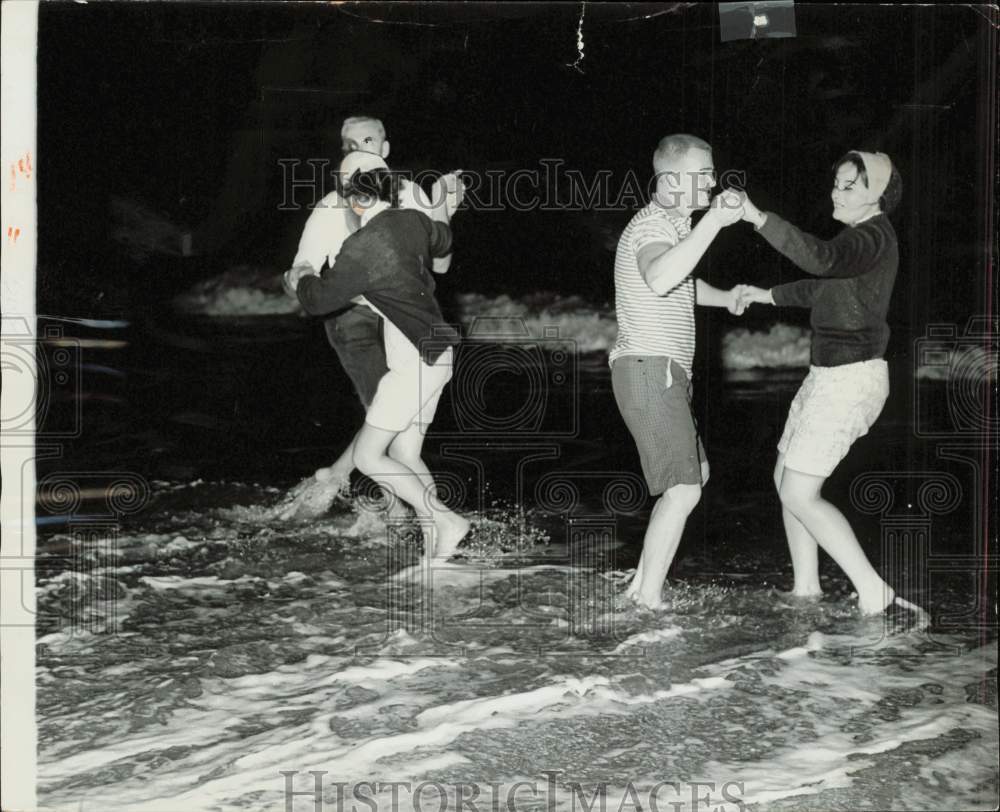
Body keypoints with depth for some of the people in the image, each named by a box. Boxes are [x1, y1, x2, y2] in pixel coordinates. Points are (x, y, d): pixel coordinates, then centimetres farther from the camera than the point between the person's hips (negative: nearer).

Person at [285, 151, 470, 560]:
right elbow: (441, 242, 28)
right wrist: (444, 214, 50)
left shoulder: (362, 248, -19)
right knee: (406, 457, 12)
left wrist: (300, 279, 14)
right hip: (436, 356, 9)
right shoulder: (414, 221, 4)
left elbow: (319, 299, -8)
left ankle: (444, 520, -5)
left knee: (367, 456, 0)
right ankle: (436, 543, 7)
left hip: (413, 364, -9)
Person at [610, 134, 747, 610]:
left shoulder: (672, 224, 19)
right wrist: (714, 221, -40)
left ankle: (644, 582, 21)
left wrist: (725, 298, 26)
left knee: (695, 475, 19)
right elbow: (659, 279, -39)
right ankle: (649, 600, -9)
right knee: (684, 489, -14)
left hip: (661, 374, 11)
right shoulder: (654, 224, -15)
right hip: (650, 371, -11)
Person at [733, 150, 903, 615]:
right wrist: (767, 296, 31)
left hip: (848, 380, -10)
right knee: (786, 480, 17)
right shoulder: (865, 237, 14)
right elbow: (824, 287, 31)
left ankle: (872, 591, -7)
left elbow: (820, 259, -39)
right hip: (832, 375, 10)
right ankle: (806, 587, 27)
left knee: (799, 495, -9)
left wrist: (757, 218, -43)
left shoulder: (873, 238, -18)